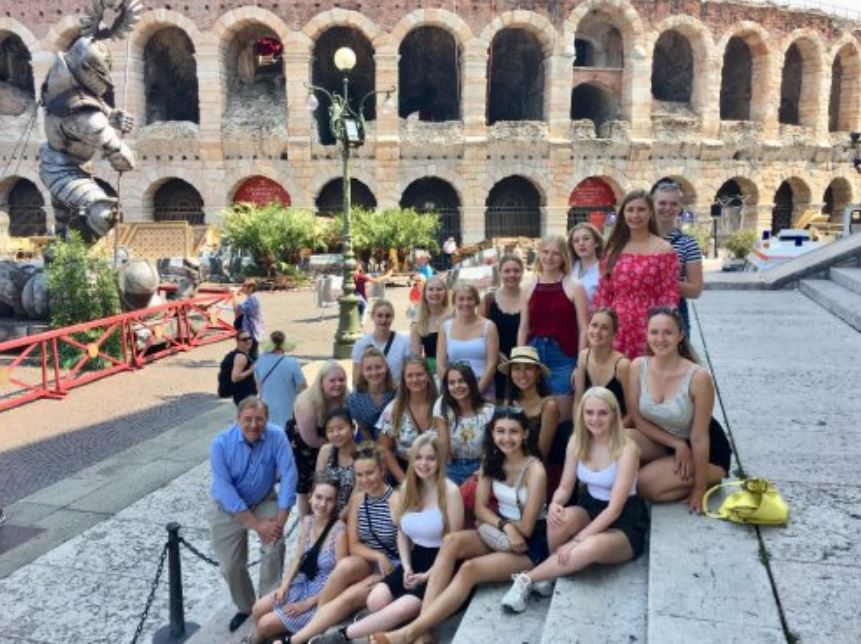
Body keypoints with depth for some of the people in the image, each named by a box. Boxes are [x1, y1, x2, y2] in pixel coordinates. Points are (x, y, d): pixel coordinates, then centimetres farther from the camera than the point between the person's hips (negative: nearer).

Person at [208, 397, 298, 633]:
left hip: (264, 501, 0)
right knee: (231, 565, 3)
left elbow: (288, 475, -23)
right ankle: (245, 607, 31)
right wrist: (257, 524, -27)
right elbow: (225, 490, -26)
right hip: (228, 508, 0)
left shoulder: (276, 436, -23)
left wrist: (281, 519, -29)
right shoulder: (221, 444, -25)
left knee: (275, 547, -20)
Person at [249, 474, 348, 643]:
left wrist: (307, 604, -17)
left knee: (266, 624, -5)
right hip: (304, 584, 7)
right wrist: (285, 584, -6)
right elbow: (299, 557, 8)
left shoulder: (339, 531, -26)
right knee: (258, 609, 1)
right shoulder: (307, 521, -4)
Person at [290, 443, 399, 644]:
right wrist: (378, 557, -17)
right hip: (366, 562, 4)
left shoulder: (396, 501, -16)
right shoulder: (357, 499, 1)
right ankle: (317, 617, -15)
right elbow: (353, 545, -1)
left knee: (347, 598, -27)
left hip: (393, 567, -4)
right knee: (345, 566, -30)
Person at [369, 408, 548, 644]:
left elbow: (525, 528, -16)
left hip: (531, 544, -6)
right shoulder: (491, 461, 2)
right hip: (499, 533, 6)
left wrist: (497, 524, -2)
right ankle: (424, 625, -32)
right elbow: (480, 508, -2)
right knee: (451, 541, -24)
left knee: (470, 569, -30)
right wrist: (505, 526, -20)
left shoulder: (535, 470, -18)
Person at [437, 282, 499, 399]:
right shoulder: (446, 327, 8)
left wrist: (477, 390, -11)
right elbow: (440, 365, 4)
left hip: (483, 389, -1)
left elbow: (491, 363, -3)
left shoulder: (488, 326, 2)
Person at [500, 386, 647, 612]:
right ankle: (553, 570, -8)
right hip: (590, 508, 5)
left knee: (590, 547, -38)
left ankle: (528, 579, -22)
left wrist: (578, 539, -31)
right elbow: (565, 487, 0)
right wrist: (554, 504, -25)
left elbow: (615, 508, -24)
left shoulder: (626, 449, -20)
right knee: (560, 517, -32)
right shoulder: (577, 441, -4)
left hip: (624, 521, -4)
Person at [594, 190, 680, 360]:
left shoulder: (664, 250, 0)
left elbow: (669, 298, -4)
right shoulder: (613, 250, 11)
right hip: (616, 329, 3)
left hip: (647, 330, -3)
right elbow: (603, 294, 12)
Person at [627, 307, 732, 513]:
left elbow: (699, 438, -22)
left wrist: (699, 489, -15)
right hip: (661, 441, 4)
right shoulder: (638, 366, -16)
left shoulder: (698, 377, -28)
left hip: (706, 452, -4)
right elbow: (638, 419, -7)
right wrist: (677, 444, -17)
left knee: (646, 486, -21)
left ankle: (708, 481, 5)